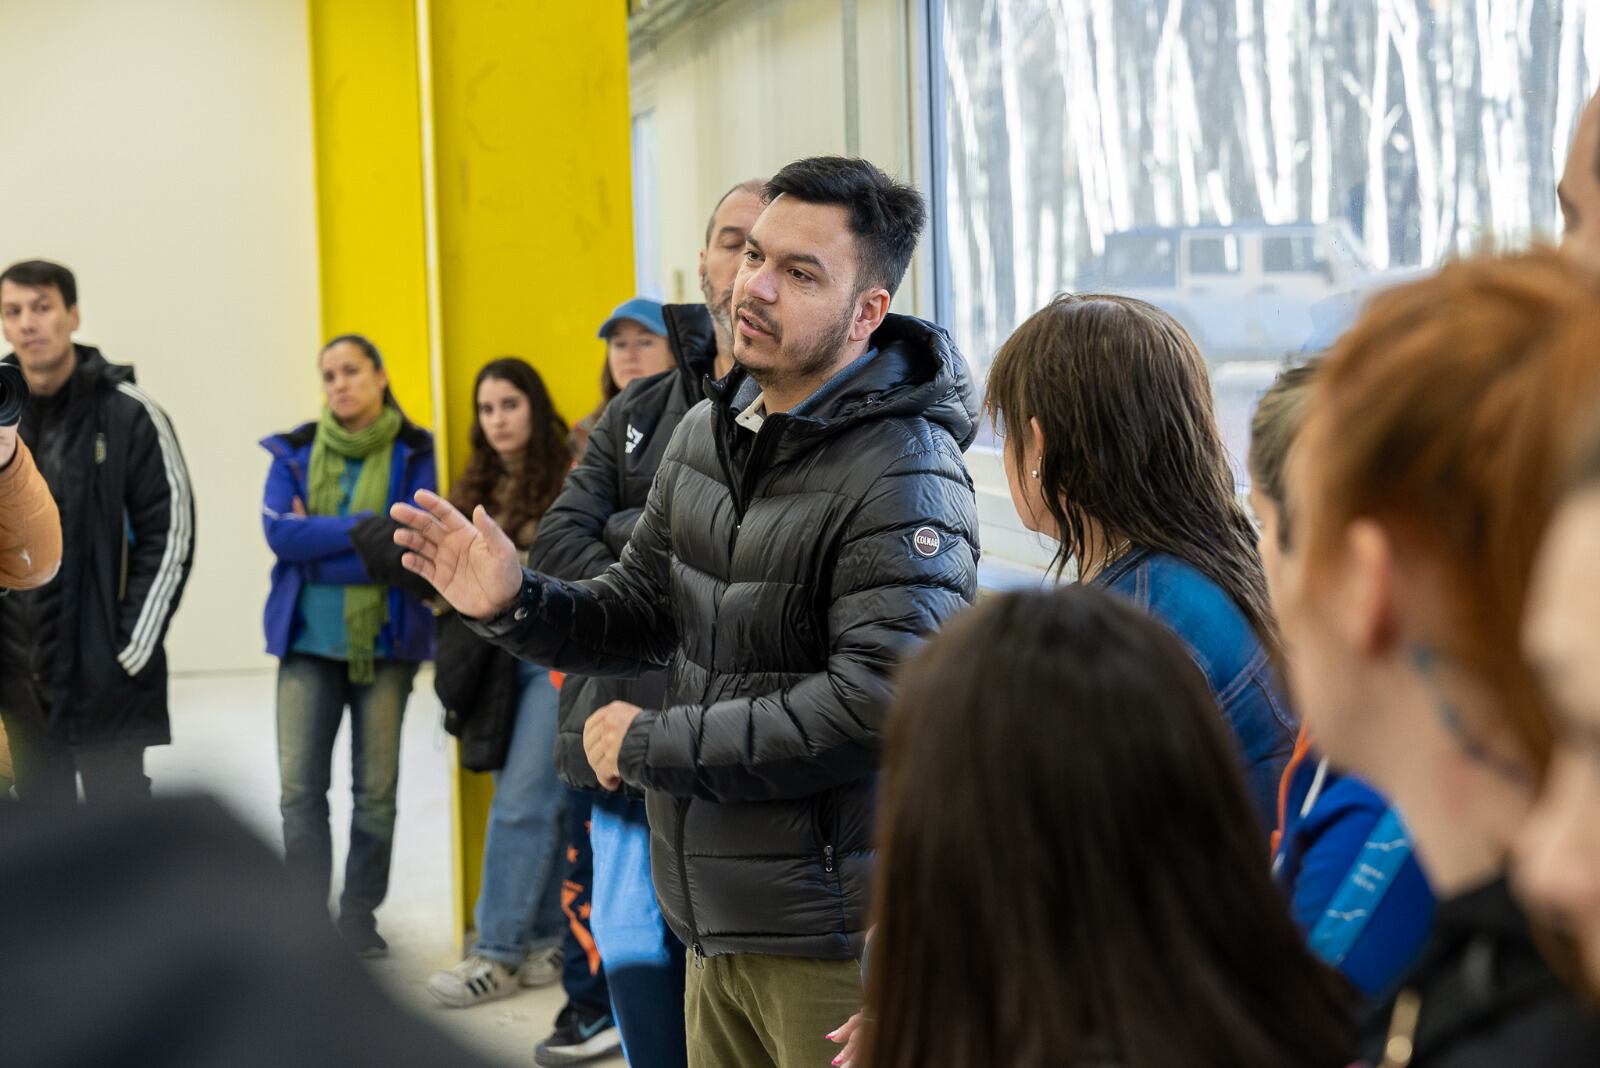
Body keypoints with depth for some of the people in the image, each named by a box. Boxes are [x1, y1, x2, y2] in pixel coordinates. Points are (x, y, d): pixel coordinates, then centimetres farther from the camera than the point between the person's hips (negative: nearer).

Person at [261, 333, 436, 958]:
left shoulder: (412, 455, 2)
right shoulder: (295, 453, 8)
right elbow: (278, 532, -7)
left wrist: (315, 541, -8)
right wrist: (368, 527, -13)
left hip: (385, 639, -1)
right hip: (309, 640, 1)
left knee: (376, 789, 1)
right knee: (300, 788, -4)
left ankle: (360, 914, 13)